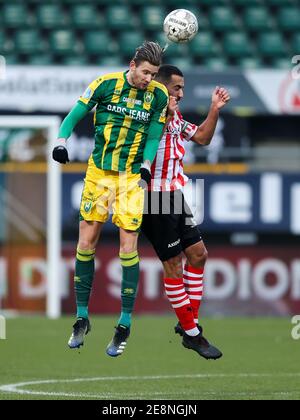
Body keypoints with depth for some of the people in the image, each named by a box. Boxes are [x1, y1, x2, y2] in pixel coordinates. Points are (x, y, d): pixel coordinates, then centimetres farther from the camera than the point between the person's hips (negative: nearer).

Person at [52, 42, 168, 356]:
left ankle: (124, 325, 0)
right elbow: (75, 114, -1)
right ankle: (82, 318, 12)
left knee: (128, 246, -7)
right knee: (86, 242, 0)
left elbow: (154, 136, 2)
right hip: (98, 172, 1)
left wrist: (146, 165, -15)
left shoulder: (159, 95, -2)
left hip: (132, 177, 0)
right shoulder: (106, 84, -5)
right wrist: (61, 141, -18)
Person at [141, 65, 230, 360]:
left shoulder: (175, 117, 15)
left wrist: (215, 109, 15)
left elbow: (202, 137, 26)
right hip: (157, 200, -9)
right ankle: (191, 334, 3)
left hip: (175, 197, 9)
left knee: (197, 254, 10)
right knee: (173, 264, -3)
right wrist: (164, 114, -30)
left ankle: (189, 322, 20)